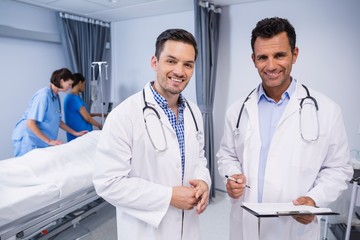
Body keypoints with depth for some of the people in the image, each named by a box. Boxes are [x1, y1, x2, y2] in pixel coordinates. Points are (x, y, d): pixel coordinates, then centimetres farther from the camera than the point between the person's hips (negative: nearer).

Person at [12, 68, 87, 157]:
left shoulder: (56, 96, 5)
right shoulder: (43, 95, -20)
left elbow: (57, 121, 14)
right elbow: (30, 123, -23)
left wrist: (75, 133, 12)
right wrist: (49, 141, -23)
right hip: (28, 140, -8)